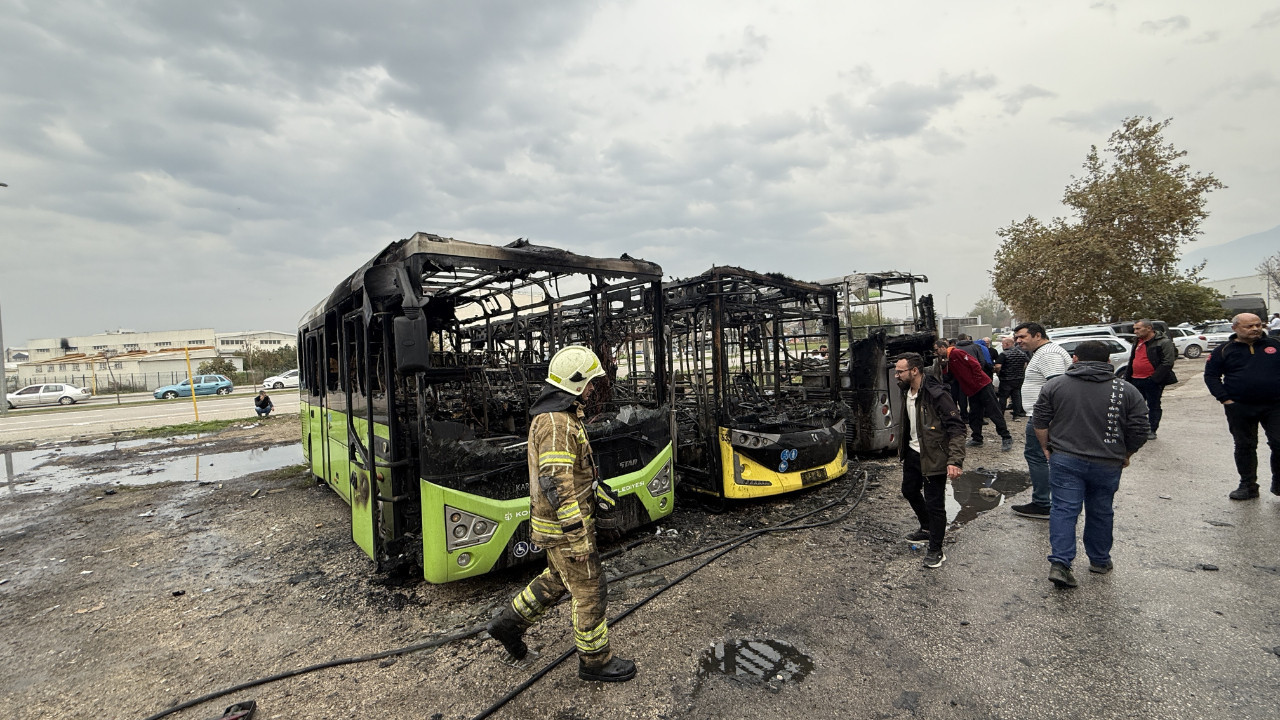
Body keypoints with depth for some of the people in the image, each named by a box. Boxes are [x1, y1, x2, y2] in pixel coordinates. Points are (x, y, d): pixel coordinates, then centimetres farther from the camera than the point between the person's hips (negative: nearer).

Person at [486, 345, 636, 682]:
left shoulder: (559, 414, 9)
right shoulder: (556, 424, -26)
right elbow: (556, 485, -28)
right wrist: (579, 537, -24)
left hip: (556, 521, 10)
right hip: (563, 527, -10)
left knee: (558, 578, 26)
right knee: (590, 590, 5)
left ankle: (510, 623, 37)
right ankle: (595, 661, 23)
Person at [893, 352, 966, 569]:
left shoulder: (936, 395, -24)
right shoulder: (906, 392, 3)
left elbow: (956, 428, -24)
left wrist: (955, 461, -30)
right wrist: (902, 449, 22)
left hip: (933, 457, -9)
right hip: (913, 453, 9)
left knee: (934, 503, -1)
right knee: (909, 491, 23)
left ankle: (936, 551, 15)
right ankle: (927, 528, 46)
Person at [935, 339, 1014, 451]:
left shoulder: (956, 353, -14)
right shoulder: (947, 361, 12)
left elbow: (975, 365, -17)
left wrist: (977, 381, -14)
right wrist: (943, 365, -5)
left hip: (982, 386, -9)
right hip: (971, 391, 9)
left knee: (994, 412, -4)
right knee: (974, 416, 10)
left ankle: (1006, 438, 2)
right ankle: (977, 439, 19)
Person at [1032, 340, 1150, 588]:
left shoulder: (1055, 385, -1)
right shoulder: (1127, 391, 0)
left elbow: (1040, 422, 0)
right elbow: (1139, 431, 1)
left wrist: (1046, 447, 11)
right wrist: (1125, 455, 15)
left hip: (1064, 459, -1)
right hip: (1107, 463, 1)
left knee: (1064, 509, 1)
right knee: (1101, 512, 16)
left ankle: (1059, 563, -8)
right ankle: (1099, 560, 31)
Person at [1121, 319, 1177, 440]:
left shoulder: (1164, 342, -9)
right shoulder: (1138, 342, 14)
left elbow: (1167, 363, -16)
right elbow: (1131, 361, 21)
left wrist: (1154, 379, -21)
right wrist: (1127, 378, 15)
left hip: (1152, 381, -7)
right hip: (1136, 380, 7)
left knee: (1153, 406, 4)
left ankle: (1152, 431, 12)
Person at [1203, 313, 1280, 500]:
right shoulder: (1224, 351, 2)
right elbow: (1211, 376, 3)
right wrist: (1225, 399, -6)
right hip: (1240, 409, -1)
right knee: (1244, 447, 8)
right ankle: (1248, 486, 18)